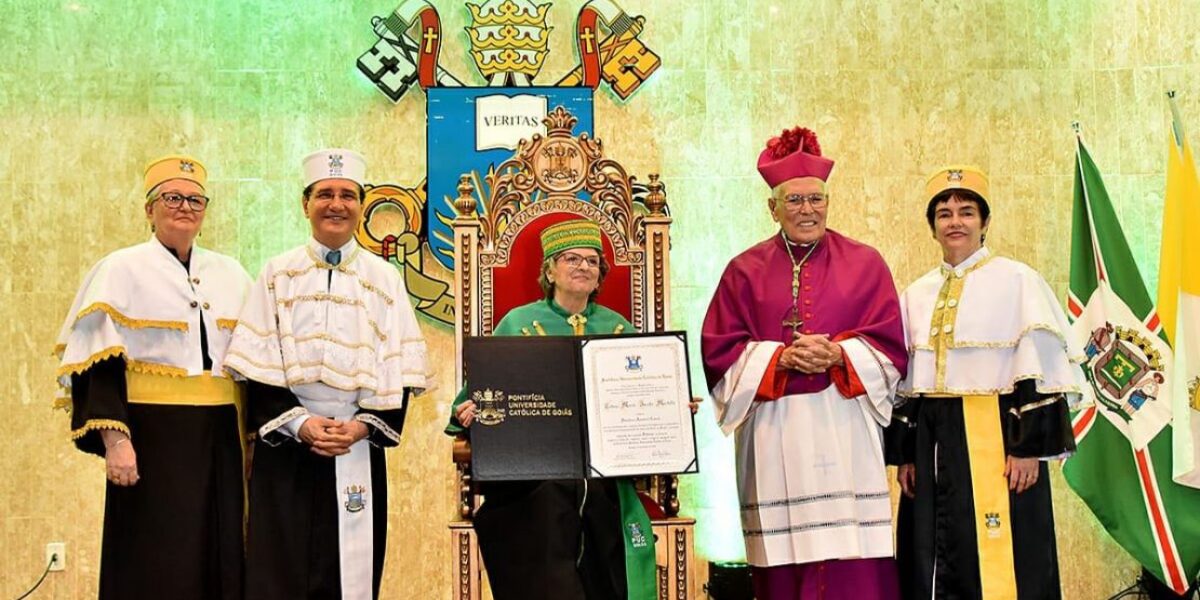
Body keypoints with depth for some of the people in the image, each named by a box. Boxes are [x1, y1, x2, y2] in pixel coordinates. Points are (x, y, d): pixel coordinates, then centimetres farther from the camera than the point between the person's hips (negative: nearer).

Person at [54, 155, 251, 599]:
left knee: (219, 560, 5)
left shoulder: (231, 275, 13)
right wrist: (113, 439, -18)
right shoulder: (121, 270, 0)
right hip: (152, 436, -4)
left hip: (220, 439, 4)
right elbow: (101, 366, -7)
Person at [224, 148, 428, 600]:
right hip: (285, 448, 0)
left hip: (358, 450, 1)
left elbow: (397, 371, 2)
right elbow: (256, 362, 0)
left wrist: (363, 427, -11)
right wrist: (297, 422, -11)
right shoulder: (278, 274, 6)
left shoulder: (384, 279, 7)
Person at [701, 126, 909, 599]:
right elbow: (719, 348, 3)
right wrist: (781, 357, -12)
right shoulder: (746, 271, 10)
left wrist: (837, 355, -14)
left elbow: (889, 344, 4)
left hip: (843, 432, 0)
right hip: (774, 434, 0)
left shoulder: (864, 264, 10)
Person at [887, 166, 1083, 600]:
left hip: (996, 437, -5)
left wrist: (1030, 447, -13)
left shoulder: (1018, 282, -3)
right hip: (934, 442, 5)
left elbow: (1040, 371, -8)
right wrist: (904, 454, 9)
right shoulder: (917, 295, 13)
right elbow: (904, 382, 14)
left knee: (1001, 562, -4)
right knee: (937, 564, 7)